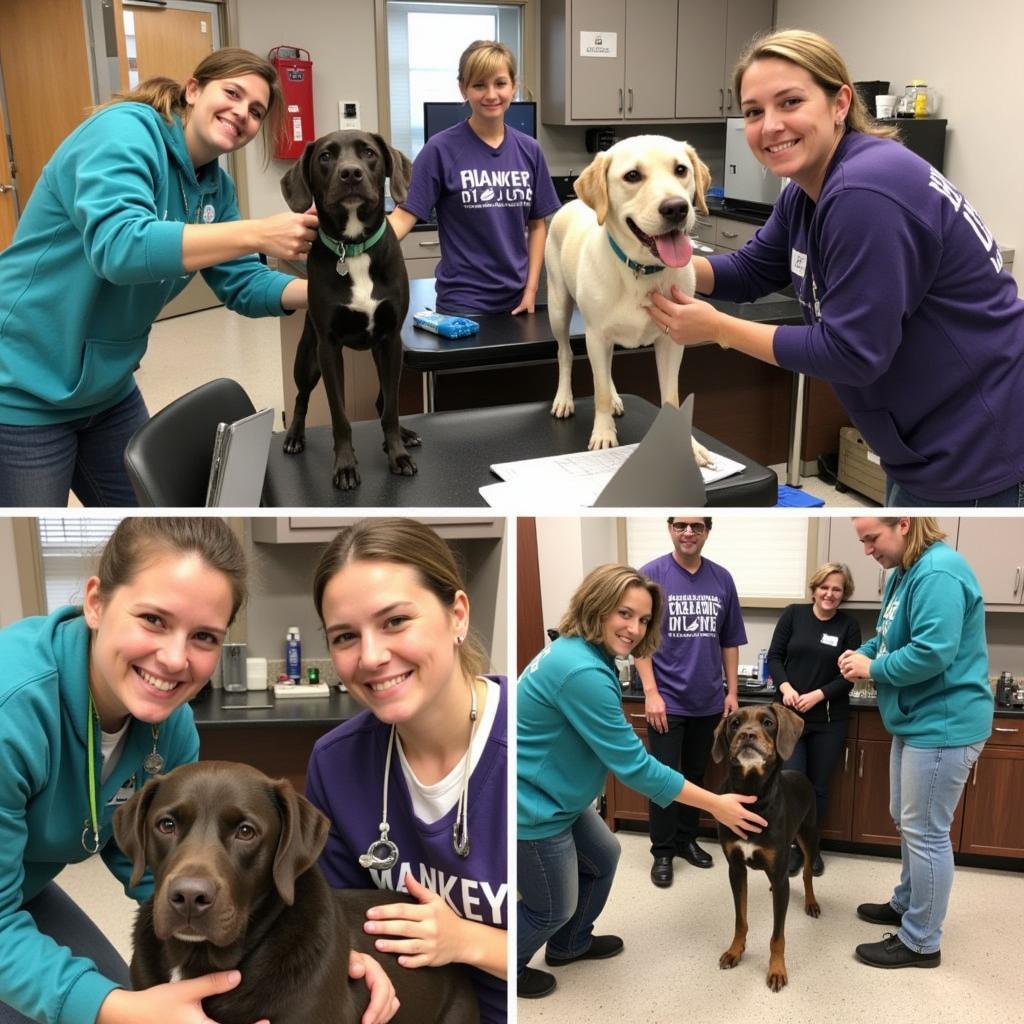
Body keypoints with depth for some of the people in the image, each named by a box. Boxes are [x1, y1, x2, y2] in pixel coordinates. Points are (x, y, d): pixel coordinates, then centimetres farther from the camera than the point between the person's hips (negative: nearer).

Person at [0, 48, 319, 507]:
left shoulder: (215, 186, 5)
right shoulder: (125, 129, -19)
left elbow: (243, 285, 5)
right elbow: (116, 245, -36)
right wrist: (258, 234, -40)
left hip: (108, 391, 8)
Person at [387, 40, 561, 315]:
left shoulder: (529, 150, 4)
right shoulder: (441, 149, -9)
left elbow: (537, 225, 9)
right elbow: (405, 215, -14)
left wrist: (531, 289, 1)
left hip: (516, 299, 4)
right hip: (463, 302, -4)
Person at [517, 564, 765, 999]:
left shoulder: (579, 652, 1)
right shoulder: (583, 672, -31)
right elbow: (633, 764, -27)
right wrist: (715, 804, -19)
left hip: (553, 793, 10)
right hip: (530, 805, -10)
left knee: (602, 857, 25)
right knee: (553, 909, 9)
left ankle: (569, 944, 46)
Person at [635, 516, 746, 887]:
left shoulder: (722, 578, 4)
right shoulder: (651, 575, -8)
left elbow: (730, 641, 9)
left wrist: (732, 692, 6)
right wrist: (651, 693, -14)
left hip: (708, 701, 4)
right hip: (667, 699, -4)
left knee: (695, 776, 15)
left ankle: (686, 839, 29)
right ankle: (662, 851, 14)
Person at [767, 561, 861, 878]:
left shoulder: (849, 626, 0)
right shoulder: (793, 614, 0)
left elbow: (849, 675, -3)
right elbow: (774, 657, 1)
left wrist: (817, 695, -16)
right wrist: (785, 687, -16)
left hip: (829, 719, 1)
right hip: (788, 713, 0)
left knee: (818, 787, 8)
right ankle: (792, 845, 14)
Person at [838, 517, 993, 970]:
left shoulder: (938, 574, -23)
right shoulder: (905, 572, 11)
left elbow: (932, 652, -30)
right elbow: (894, 636, 22)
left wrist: (873, 668, -16)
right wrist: (864, 651, 2)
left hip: (943, 725, -11)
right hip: (915, 721, 11)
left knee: (926, 832, 0)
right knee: (907, 822, 22)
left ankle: (920, 942, 12)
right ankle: (907, 904, 39)